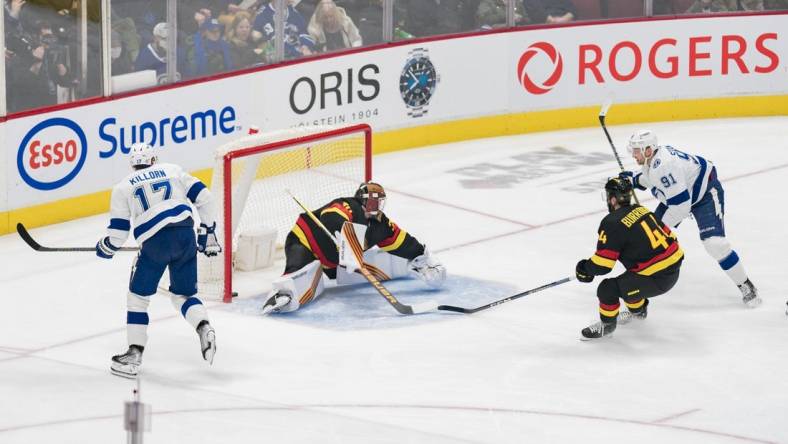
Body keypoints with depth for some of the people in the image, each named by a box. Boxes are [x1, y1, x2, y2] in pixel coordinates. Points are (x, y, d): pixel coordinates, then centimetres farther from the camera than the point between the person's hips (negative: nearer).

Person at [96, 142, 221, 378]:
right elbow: (204, 198, 11)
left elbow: (117, 233, 9)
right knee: (183, 295, 18)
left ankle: (135, 353, 8)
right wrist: (207, 232, 18)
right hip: (186, 236, 3)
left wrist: (104, 248, 30)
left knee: (138, 296, 14)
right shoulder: (173, 171, 19)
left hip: (155, 242, -3)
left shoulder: (123, 187, 13)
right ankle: (204, 328, -11)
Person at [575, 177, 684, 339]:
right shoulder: (641, 210, 9)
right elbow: (669, 235, 16)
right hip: (674, 267, 9)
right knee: (629, 278, 32)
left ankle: (607, 323, 17)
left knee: (608, 288, -4)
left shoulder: (612, 223, -14)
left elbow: (603, 264, -16)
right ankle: (638, 310, 53)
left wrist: (585, 269, 4)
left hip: (656, 279, -9)